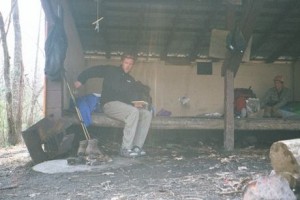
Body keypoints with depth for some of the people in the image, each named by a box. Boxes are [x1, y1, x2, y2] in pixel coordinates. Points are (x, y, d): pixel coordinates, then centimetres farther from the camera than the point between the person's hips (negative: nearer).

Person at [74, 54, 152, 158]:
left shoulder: (130, 79, 24)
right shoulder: (111, 70, 9)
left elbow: (134, 94, 10)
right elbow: (93, 70, 4)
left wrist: (136, 102, -12)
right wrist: (80, 80, -9)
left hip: (125, 105, 7)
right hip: (109, 103, -7)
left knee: (147, 114, -13)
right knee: (134, 112, -32)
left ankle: (137, 147, -17)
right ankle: (125, 149, -32)